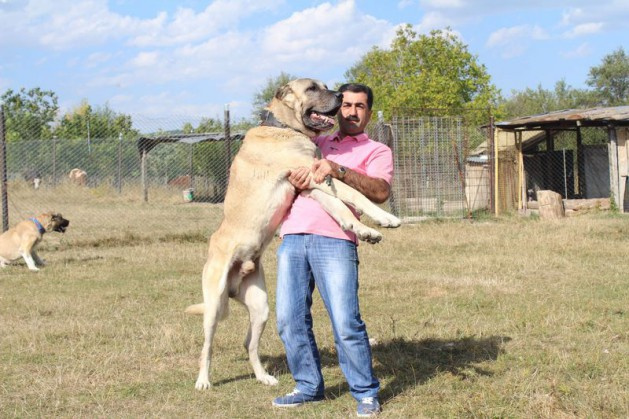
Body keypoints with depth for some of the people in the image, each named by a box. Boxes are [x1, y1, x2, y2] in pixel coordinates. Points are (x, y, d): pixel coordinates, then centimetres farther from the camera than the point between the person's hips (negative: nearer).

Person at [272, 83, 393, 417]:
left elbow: (381, 191, -5)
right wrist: (291, 176, -2)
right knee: (290, 320, 1)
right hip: (292, 238, 4)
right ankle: (309, 386, 15)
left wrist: (338, 170, -18)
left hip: (335, 241, -4)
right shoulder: (315, 143, 27)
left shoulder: (376, 151, 14)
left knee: (346, 323, -11)